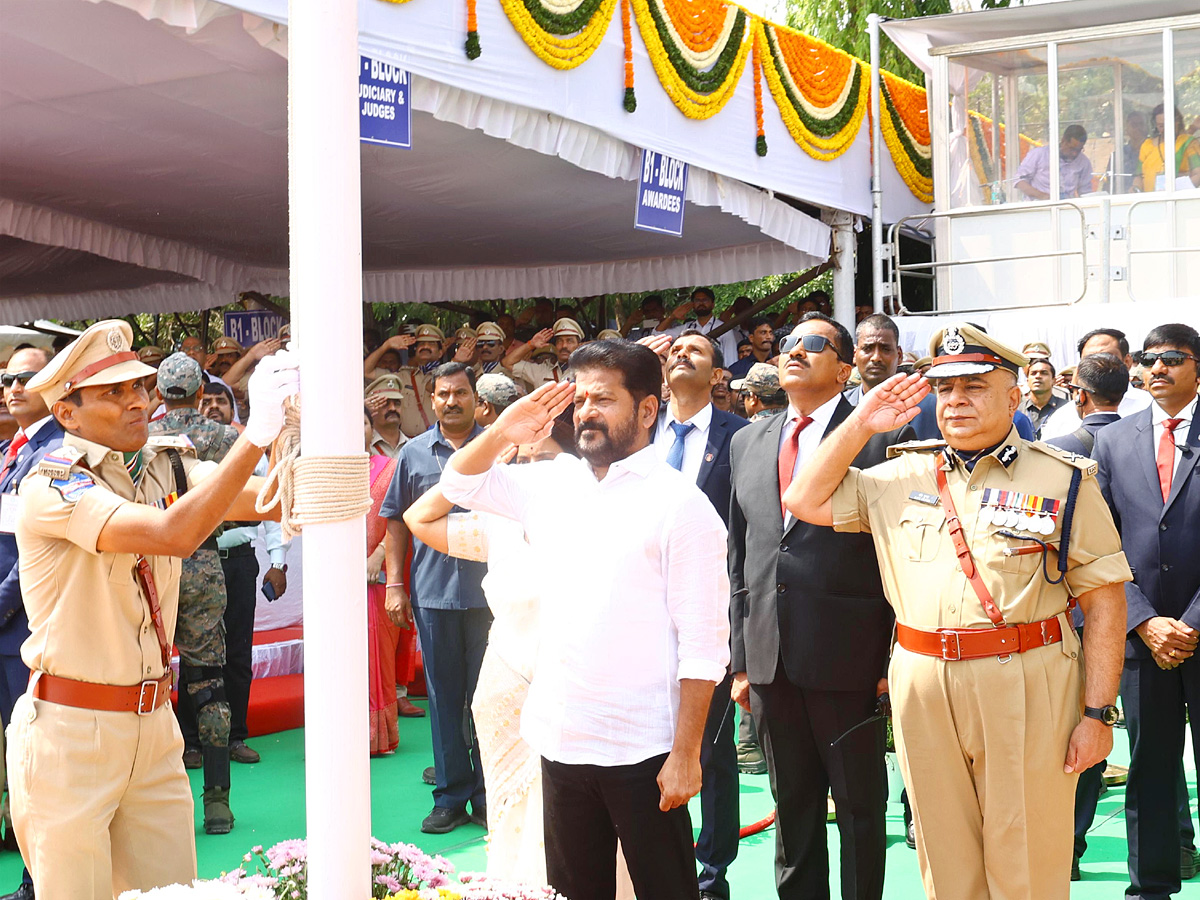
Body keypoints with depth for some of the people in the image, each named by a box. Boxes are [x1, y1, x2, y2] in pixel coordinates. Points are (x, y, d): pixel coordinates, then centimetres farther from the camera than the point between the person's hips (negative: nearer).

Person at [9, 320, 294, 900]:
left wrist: (293, 426, -25)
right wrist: (256, 434, -31)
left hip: (153, 723, 6)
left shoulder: (166, 469, 6)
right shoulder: (51, 486, -15)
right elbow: (174, 535, -29)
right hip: (70, 729, -6)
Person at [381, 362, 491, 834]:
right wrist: (394, 583, 6)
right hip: (433, 593, 2)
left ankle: (487, 797, 15)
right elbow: (396, 519, 13)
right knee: (444, 697, 8)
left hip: (489, 593, -2)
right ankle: (451, 796, 17)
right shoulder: (415, 453, 8)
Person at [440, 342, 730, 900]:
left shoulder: (679, 504, -9)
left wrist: (685, 754, -16)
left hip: (640, 750, -6)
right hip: (560, 743, 6)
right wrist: (503, 431, 1)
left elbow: (704, 644, -11)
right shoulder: (553, 484, 9)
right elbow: (460, 482, 20)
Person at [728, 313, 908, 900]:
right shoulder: (748, 442, 13)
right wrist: (740, 658, 10)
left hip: (847, 656, -5)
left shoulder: (880, 436, -4)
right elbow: (739, 557, 13)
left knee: (860, 805, 7)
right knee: (791, 807, 15)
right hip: (768, 658, 5)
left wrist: (894, 659, -10)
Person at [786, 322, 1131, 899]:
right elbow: (804, 501, 12)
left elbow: (1105, 602, -3)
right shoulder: (901, 476, 13)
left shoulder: (1063, 481, 0)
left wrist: (1098, 714, -9)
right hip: (922, 689, 4)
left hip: (1026, 690, -3)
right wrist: (860, 424, 5)